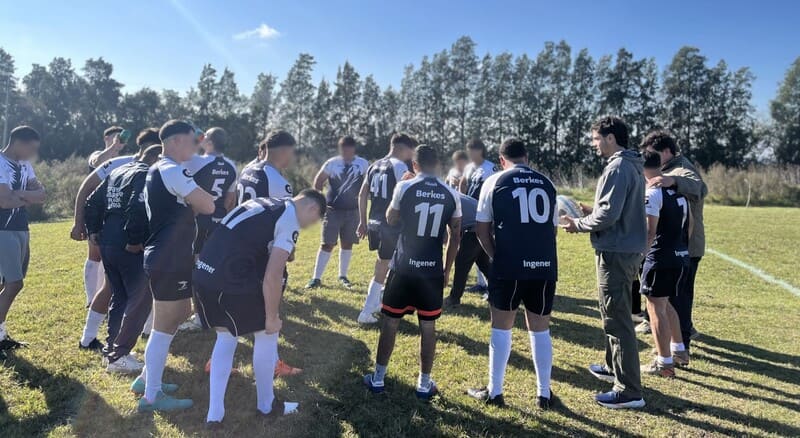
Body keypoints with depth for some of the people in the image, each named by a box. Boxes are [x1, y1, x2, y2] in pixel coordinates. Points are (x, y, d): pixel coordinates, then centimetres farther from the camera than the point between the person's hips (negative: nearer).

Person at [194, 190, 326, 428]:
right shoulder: (290, 221, -6)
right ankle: (267, 404, 32)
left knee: (225, 337, 25)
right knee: (267, 334, 14)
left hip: (203, 273, 8)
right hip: (231, 279, -8)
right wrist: (272, 317, 0)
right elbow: (272, 276, -12)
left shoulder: (264, 203, 20)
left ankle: (214, 414, 27)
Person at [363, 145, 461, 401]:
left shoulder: (405, 187, -7)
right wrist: (447, 269, 14)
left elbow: (391, 220, 9)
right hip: (433, 270, 2)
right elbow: (455, 236, 4)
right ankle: (424, 384, 20)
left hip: (404, 267, -1)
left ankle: (378, 378, 22)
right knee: (428, 327, 11)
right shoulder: (451, 195, 1)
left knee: (390, 323, 11)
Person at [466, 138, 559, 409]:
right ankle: (544, 394, 22)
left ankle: (494, 392, 17)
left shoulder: (495, 182, 2)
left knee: (501, 327, 9)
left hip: (509, 265, -3)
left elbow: (482, 228, 2)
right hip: (545, 266, 3)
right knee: (540, 329, 14)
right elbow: (553, 228, 17)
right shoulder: (547, 184, 12)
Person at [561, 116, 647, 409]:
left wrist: (579, 225, -8)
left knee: (617, 319, -6)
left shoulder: (618, 168, -17)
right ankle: (614, 367, 37)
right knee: (614, 314, 22)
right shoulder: (631, 166, 15)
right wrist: (591, 212, 12)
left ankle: (629, 391, 0)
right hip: (626, 249, 11)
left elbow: (608, 215, -22)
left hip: (616, 252, -11)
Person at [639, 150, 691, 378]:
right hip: (681, 257, 9)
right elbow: (690, 222, 17)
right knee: (665, 305, 24)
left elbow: (650, 232, -20)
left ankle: (665, 363, 7)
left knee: (656, 309, 1)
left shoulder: (652, 192, -15)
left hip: (661, 259, -9)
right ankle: (679, 351, 33)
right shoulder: (678, 189, 11)